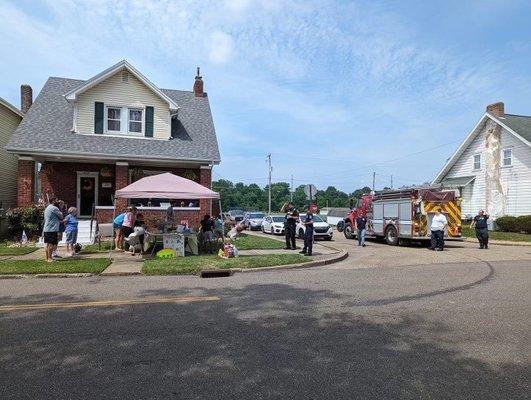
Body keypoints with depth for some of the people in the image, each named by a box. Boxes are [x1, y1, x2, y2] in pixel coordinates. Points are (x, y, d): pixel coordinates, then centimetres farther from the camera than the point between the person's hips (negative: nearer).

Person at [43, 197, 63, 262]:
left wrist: (58, 220, 14)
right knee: (51, 244, -7)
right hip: (52, 229, -10)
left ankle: (47, 258, 17)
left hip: (46, 229, 10)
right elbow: (61, 217, -6)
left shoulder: (47, 208, 20)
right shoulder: (54, 208, -11)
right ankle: (49, 258, -6)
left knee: (48, 244, 12)